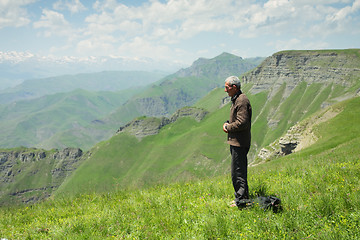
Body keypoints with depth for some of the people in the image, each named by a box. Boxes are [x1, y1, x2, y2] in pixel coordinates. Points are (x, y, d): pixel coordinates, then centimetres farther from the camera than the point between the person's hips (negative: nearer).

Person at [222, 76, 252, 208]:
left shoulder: (242, 101, -17)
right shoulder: (236, 99, 16)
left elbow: (242, 123, -24)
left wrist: (228, 128, -11)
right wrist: (227, 123, 9)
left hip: (239, 142, -11)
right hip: (235, 141, 11)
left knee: (238, 172, -6)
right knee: (239, 171, 17)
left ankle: (240, 201, 1)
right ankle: (243, 197, 27)